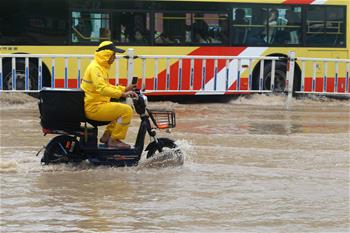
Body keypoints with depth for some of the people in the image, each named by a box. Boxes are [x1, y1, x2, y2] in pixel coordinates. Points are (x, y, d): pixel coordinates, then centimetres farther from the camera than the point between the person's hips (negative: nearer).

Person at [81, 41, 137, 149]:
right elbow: (102, 88, -31)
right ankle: (114, 140, -11)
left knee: (123, 109, 22)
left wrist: (124, 89, 14)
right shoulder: (95, 68, -17)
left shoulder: (101, 67, 17)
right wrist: (122, 94, -35)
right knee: (126, 110, -17)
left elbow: (107, 86, 26)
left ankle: (107, 135, 20)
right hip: (93, 107, -11)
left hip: (98, 104, 11)